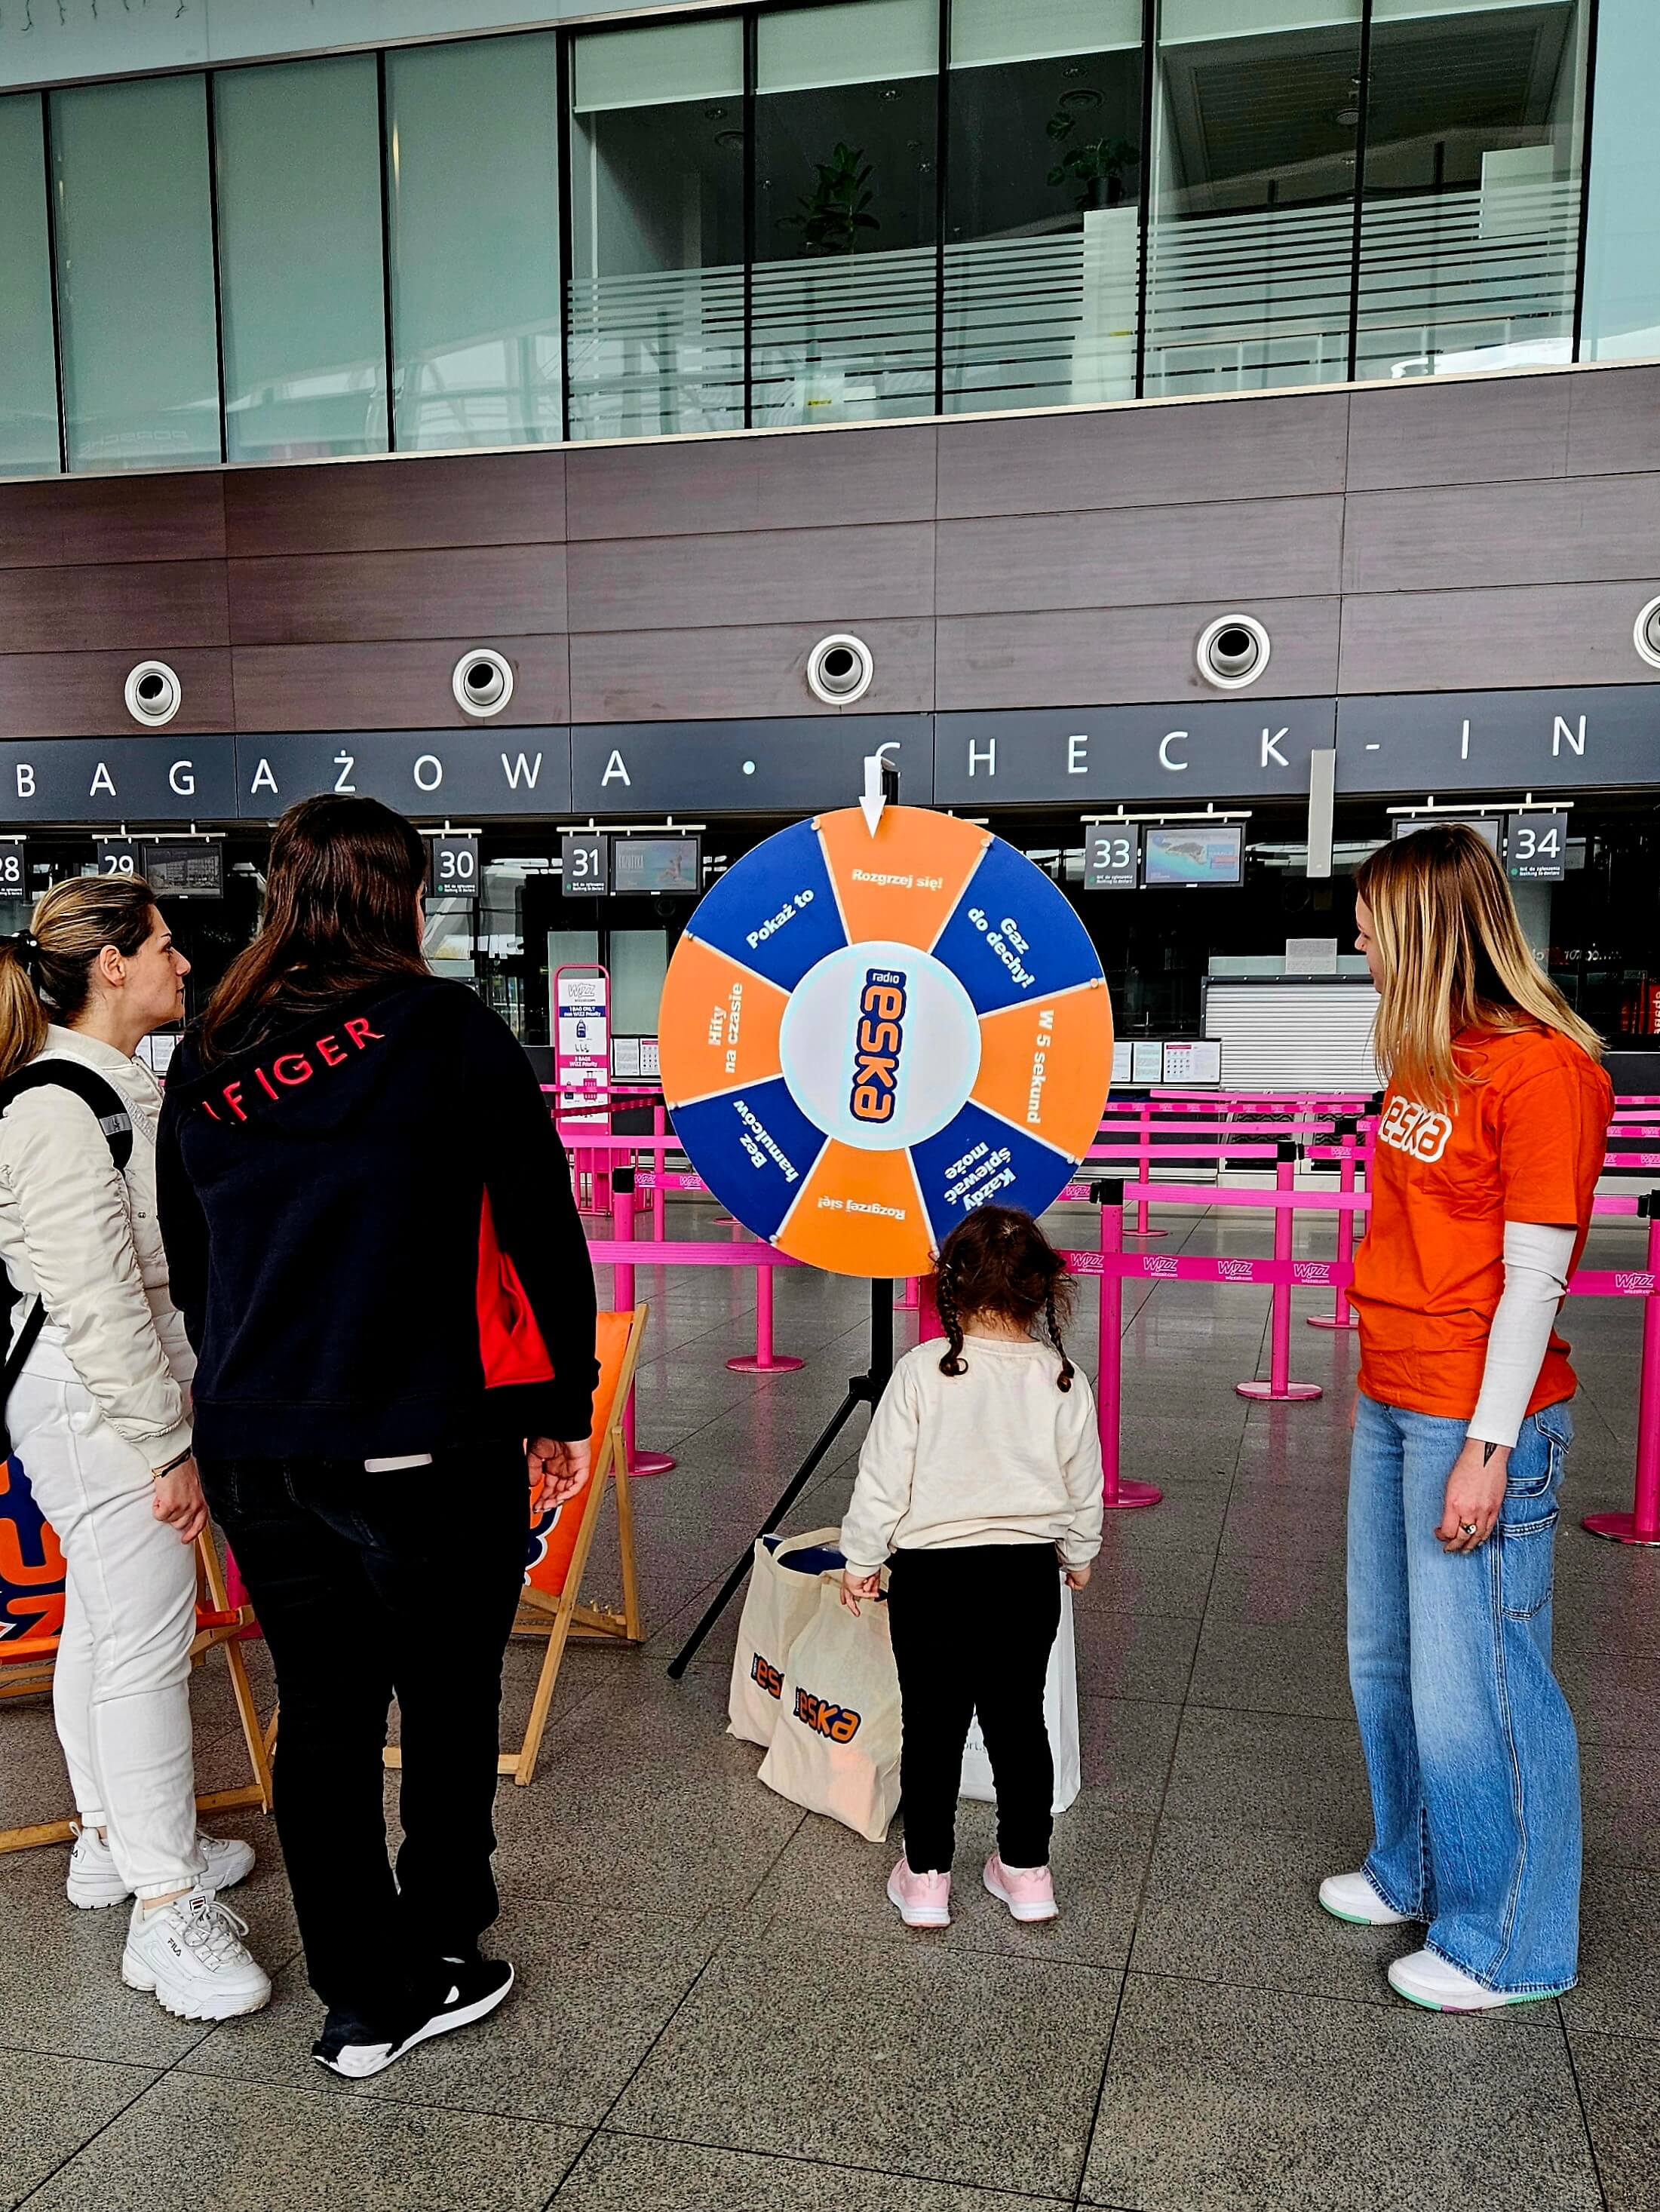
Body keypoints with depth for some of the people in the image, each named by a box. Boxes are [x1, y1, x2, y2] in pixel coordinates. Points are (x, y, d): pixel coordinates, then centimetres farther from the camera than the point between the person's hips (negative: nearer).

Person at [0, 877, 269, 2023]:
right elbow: (96, 1298, -22)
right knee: (147, 1643, -7)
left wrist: (175, 1420, 22)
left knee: (106, 1621, 19)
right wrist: (170, 1445, -19)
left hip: (135, 1392, 10)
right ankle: (170, 1912, 0)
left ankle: (113, 1838, 32)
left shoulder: (122, 1088, 12)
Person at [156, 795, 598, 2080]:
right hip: (423, 1442, -5)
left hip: (254, 1447, 5)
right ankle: (433, 1971, 28)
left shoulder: (207, 1057, 7)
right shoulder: (446, 1028, -8)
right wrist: (565, 1407, 4)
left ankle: (360, 2003, 27)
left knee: (321, 1712, 15)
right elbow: (545, 1231, -6)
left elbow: (190, 1258, 14)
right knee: (448, 1707, 14)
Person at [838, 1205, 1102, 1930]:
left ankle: (925, 1878, 20)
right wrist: (1078, 1555, 23)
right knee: (1019, 1721, 15)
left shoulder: (922, 1369, -13)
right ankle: (1027, 1870, 26)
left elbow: (883, 1478, -9)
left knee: (934, 1727, 9)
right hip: (1029, 1576, 3)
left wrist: (862, 1558, 4)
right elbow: (1084, 1485, 6)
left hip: (934, 1576, -2)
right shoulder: (1062, 1378, -5)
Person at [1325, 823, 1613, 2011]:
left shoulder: (1545, 1068, -15)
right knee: (1385, 1660, 18)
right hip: (1390, 1402, 9)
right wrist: (1388, 1396, 13)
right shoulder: (1427, 1060, 11)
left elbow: (1533, 1277, -17)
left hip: (1479, 1420, -9)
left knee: (1473, 1685, 1)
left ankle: (1506, 1943, 20)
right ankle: (1414, 1872, 38)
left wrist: (1488, 1449, -17)